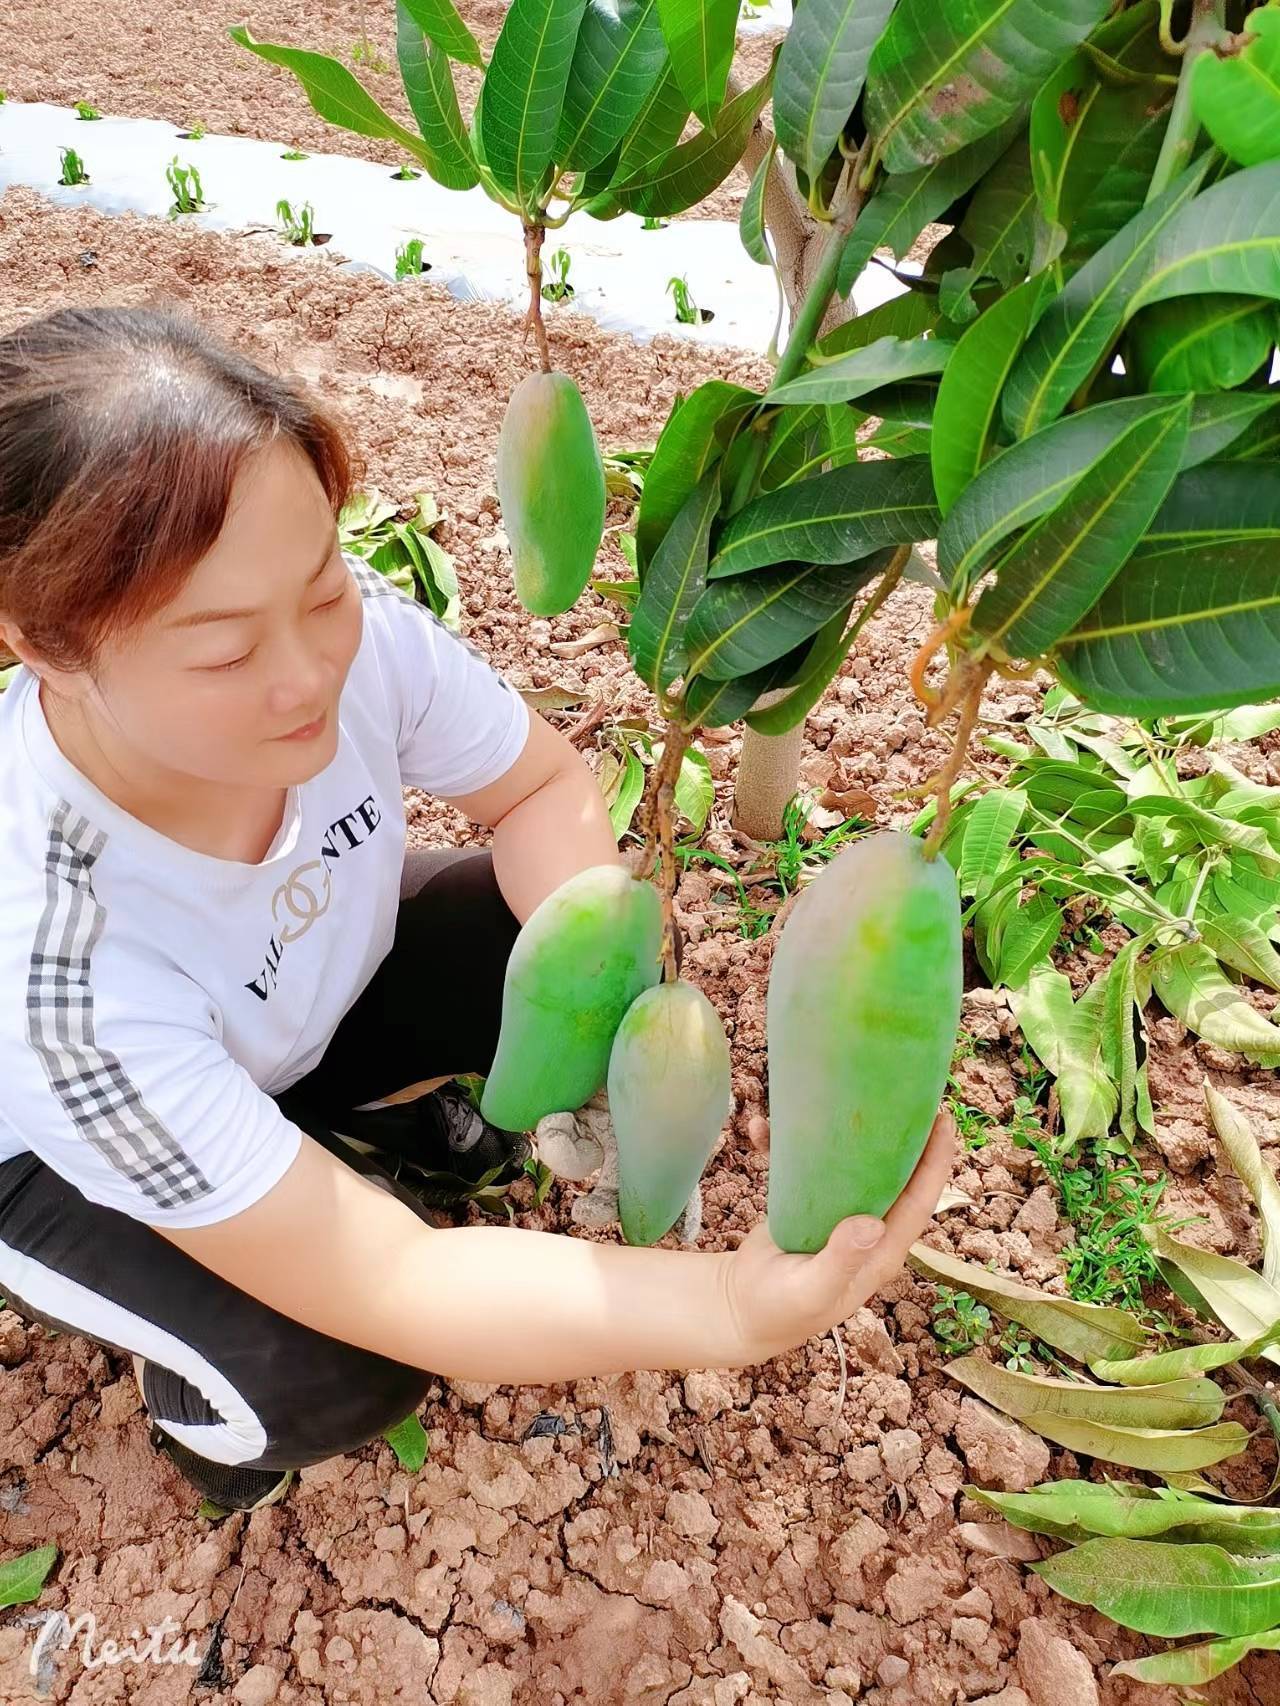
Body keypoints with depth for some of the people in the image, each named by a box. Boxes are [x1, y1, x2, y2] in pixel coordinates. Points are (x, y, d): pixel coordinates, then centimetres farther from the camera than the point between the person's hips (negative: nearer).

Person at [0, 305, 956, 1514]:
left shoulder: (354, 633, -32)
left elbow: (543, 785, -12)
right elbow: (377, 1285, -38)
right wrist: (741, 1310, -48)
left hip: (304, 997, 4)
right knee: (337, 1379, -27)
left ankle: (365, 1115, 15)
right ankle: (203, 1392, 12)